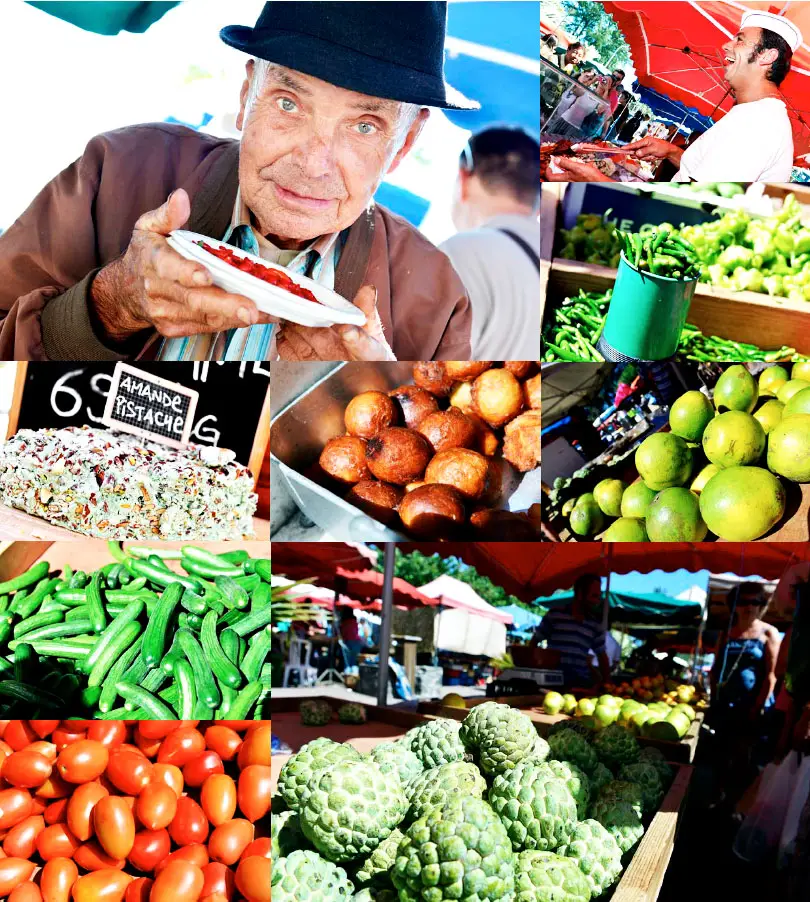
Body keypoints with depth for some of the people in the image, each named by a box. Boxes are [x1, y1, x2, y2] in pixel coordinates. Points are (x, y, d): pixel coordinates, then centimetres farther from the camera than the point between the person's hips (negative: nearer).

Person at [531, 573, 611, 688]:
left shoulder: (596, 625, 11)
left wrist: (607, 682, 12)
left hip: (581, 682, 3)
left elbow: (602, 656, 19)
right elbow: (534, 642, 8)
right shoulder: (554, 615, 0)